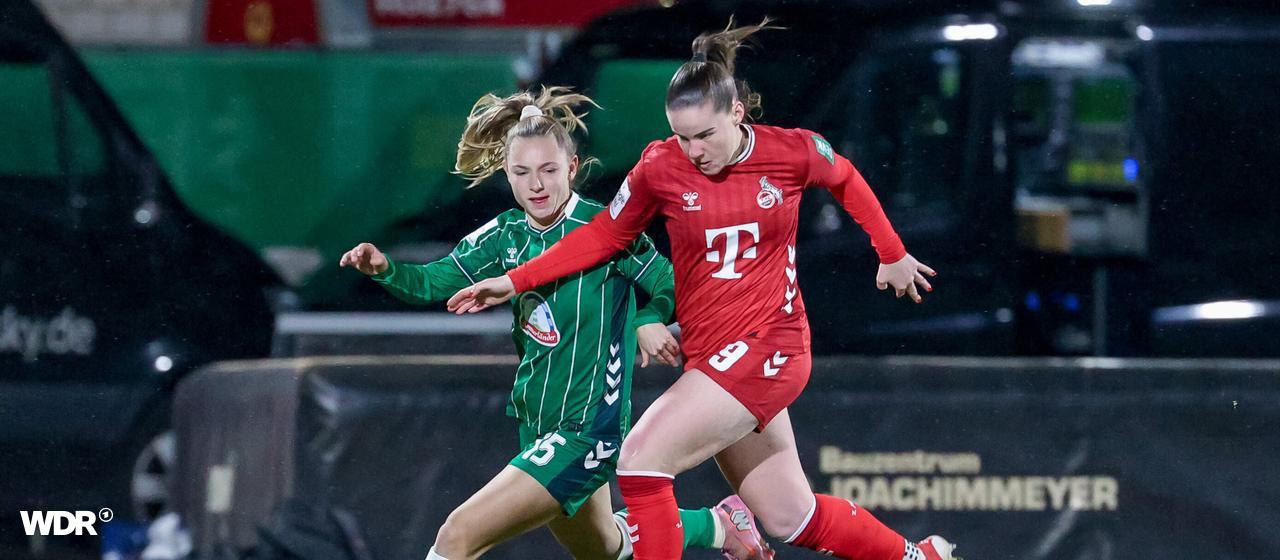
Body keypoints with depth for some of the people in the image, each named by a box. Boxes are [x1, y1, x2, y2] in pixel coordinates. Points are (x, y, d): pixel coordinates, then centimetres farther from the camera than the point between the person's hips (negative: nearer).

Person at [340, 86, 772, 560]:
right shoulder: (505, 236, 0)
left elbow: (671, 285, -5)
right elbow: (434, 282, -7)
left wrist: (648, 319, -24)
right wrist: (385, 270, -25)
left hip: (587, 429, -8)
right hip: (538, 426, 8)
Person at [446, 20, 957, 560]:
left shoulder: (794, 151, -9)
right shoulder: (660, 167, -5)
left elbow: (847, 182, 12)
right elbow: (603, 236, 8)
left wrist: (892, 255, 23)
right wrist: (515, 281, 1)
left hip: (769, 347, -4)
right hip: (709, 357, 4)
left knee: (641, 459, -20)